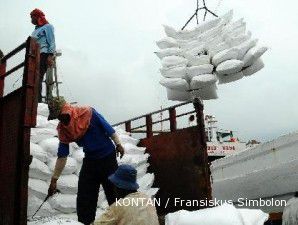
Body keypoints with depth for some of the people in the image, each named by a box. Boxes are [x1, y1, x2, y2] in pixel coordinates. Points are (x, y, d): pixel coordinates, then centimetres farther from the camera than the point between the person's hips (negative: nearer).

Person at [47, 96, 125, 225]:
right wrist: (54, 179, 0)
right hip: (90, 159, 5)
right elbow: (62, 156, -1)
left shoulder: (88, 113, -20)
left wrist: (118, 144, -4)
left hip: (108, 156, -4)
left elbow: (107, 128, -10)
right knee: (83, 198, 2)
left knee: (113, 192, 4)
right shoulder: (62, 130, -5)